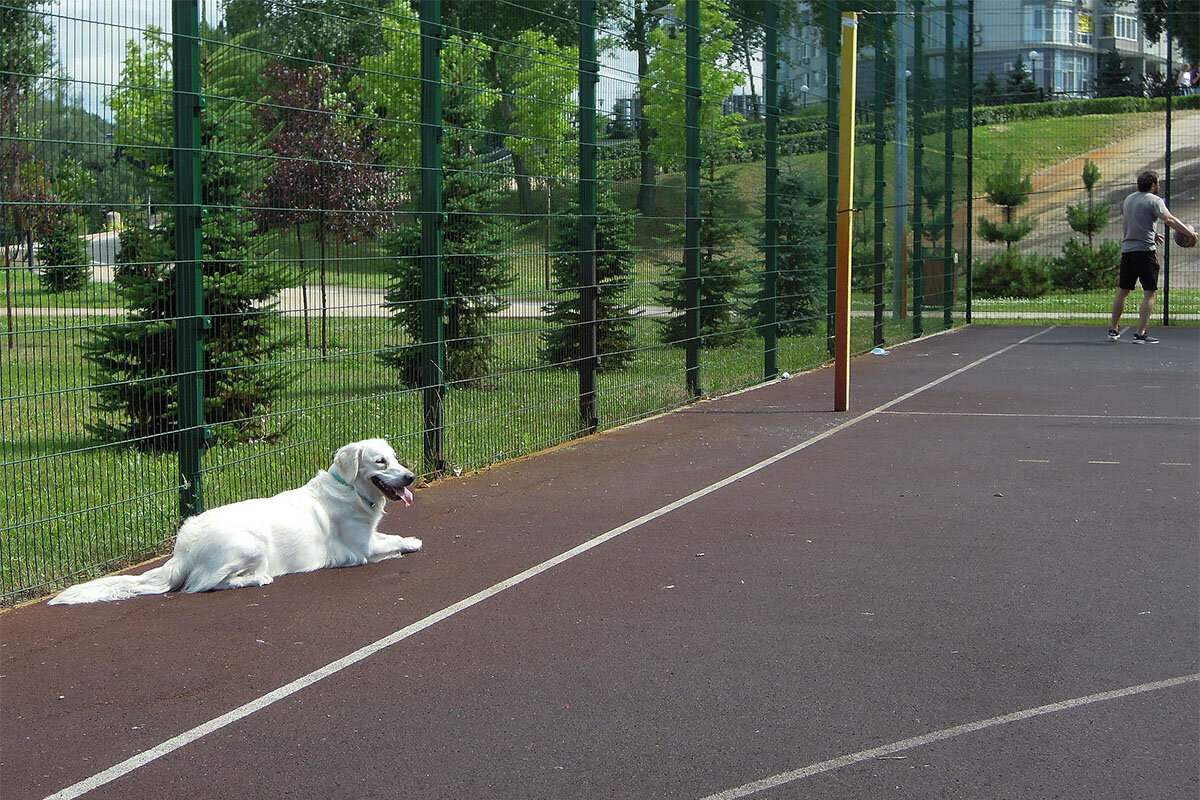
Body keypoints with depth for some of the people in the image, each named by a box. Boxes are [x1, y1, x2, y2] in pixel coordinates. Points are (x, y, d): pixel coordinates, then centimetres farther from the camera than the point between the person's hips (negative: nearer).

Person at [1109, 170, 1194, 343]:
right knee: (1149, 293, -4)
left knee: (1123, 291, 17)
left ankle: (1113, 330, 23)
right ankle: (1140, 334, -11)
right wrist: (1189, 232, -22)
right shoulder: (1154, 200, -8)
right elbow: (1169, 220, -21)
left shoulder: (1129, 199, 15)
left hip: (1127, 249, 7)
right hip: (1145, 250, -7)